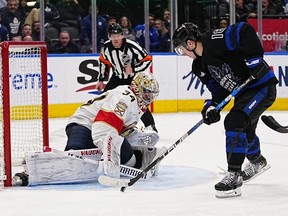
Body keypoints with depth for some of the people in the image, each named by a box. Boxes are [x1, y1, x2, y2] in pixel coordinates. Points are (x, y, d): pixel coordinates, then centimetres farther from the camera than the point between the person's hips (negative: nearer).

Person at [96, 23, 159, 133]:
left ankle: (151, 127, -7)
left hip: (134, 78, -5)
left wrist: (133, 69, -30)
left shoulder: (132, 46, -27)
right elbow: (104, 62, 8)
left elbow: (147, 60, -21)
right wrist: (101, 80, 10)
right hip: (117, 78, 5)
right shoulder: (106, 47, -11)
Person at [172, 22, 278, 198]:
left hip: (262, 87, -11)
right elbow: (219, 87, 6)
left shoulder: (214, 41, -23)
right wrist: (212, 105, -11)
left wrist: (254, 58, -31)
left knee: (234, 122, -22)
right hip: (243, 92, 11)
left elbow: (246, 31, -31)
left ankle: (234, 176, -19)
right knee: (244, 129, 27)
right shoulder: (199, 66, 5)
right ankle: (258, 162, 56)